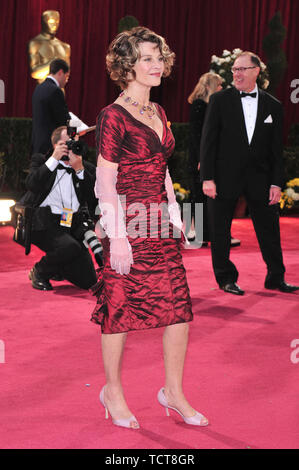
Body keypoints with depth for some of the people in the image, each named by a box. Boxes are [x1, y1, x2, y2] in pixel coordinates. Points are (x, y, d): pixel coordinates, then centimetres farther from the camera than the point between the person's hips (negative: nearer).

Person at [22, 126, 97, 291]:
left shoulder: (87, 169, 13)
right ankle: (39, 272, -5)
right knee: (70, 247, -36)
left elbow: (95, 198, -2)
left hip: (73, 227, 4)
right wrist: (54, 159, -13)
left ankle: (55, 268, 29)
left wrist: (79, 169, -9)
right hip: (44, 223, -4)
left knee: (88, 281, -3)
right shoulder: (41, 161, 7)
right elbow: (32, 185, -13)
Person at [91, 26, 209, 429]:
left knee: (180, 308, 4)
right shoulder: (114, 116, -11)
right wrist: (117, 236, -16)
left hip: (161, 225, 7)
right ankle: (113, 392, 19)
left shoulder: (158, 113, 12)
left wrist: (176, 215, 15)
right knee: (121, 309, 4)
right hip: (128, 224, -7)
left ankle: (174, 392, 17)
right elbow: (105, 181, -13)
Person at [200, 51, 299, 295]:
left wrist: (276, 183, 0)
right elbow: (208, 140, -4)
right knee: (221, 231, 5)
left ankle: (276, 277, 18)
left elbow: (276, 148, 7)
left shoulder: (273, 105, 5)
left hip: (259, 177, 2)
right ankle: (226, 278, 18)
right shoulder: (220, 100, -1)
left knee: (269, 229, 5)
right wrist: (207, 178, -10)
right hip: (225, 176, -2)